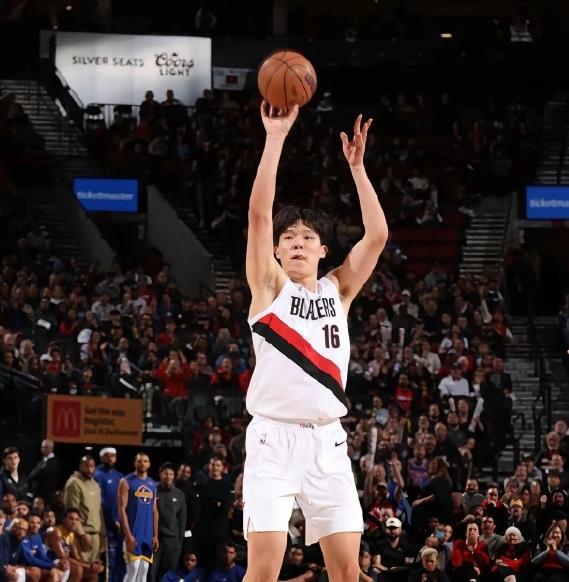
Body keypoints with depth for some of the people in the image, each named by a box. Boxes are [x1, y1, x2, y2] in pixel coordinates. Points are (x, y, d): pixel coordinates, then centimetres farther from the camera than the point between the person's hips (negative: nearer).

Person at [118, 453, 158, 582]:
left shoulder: (152, 484, 14)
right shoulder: (126, 482, -5)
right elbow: (122, 509, -10)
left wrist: (155, 535, 11)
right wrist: (128, 535, -17)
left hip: (148, 535, 6)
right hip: (133, 534, -6)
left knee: (144, 570, 6)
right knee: (133, 569, -11)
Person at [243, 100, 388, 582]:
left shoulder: (337, 290, 13)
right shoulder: (269, 286, 4)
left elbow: (377, 235, 3)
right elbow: (259, 212, -8)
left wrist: (357, 166, 1)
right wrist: (276, 137, -12)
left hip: (327, 440, 4)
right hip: (274, 437, -4)